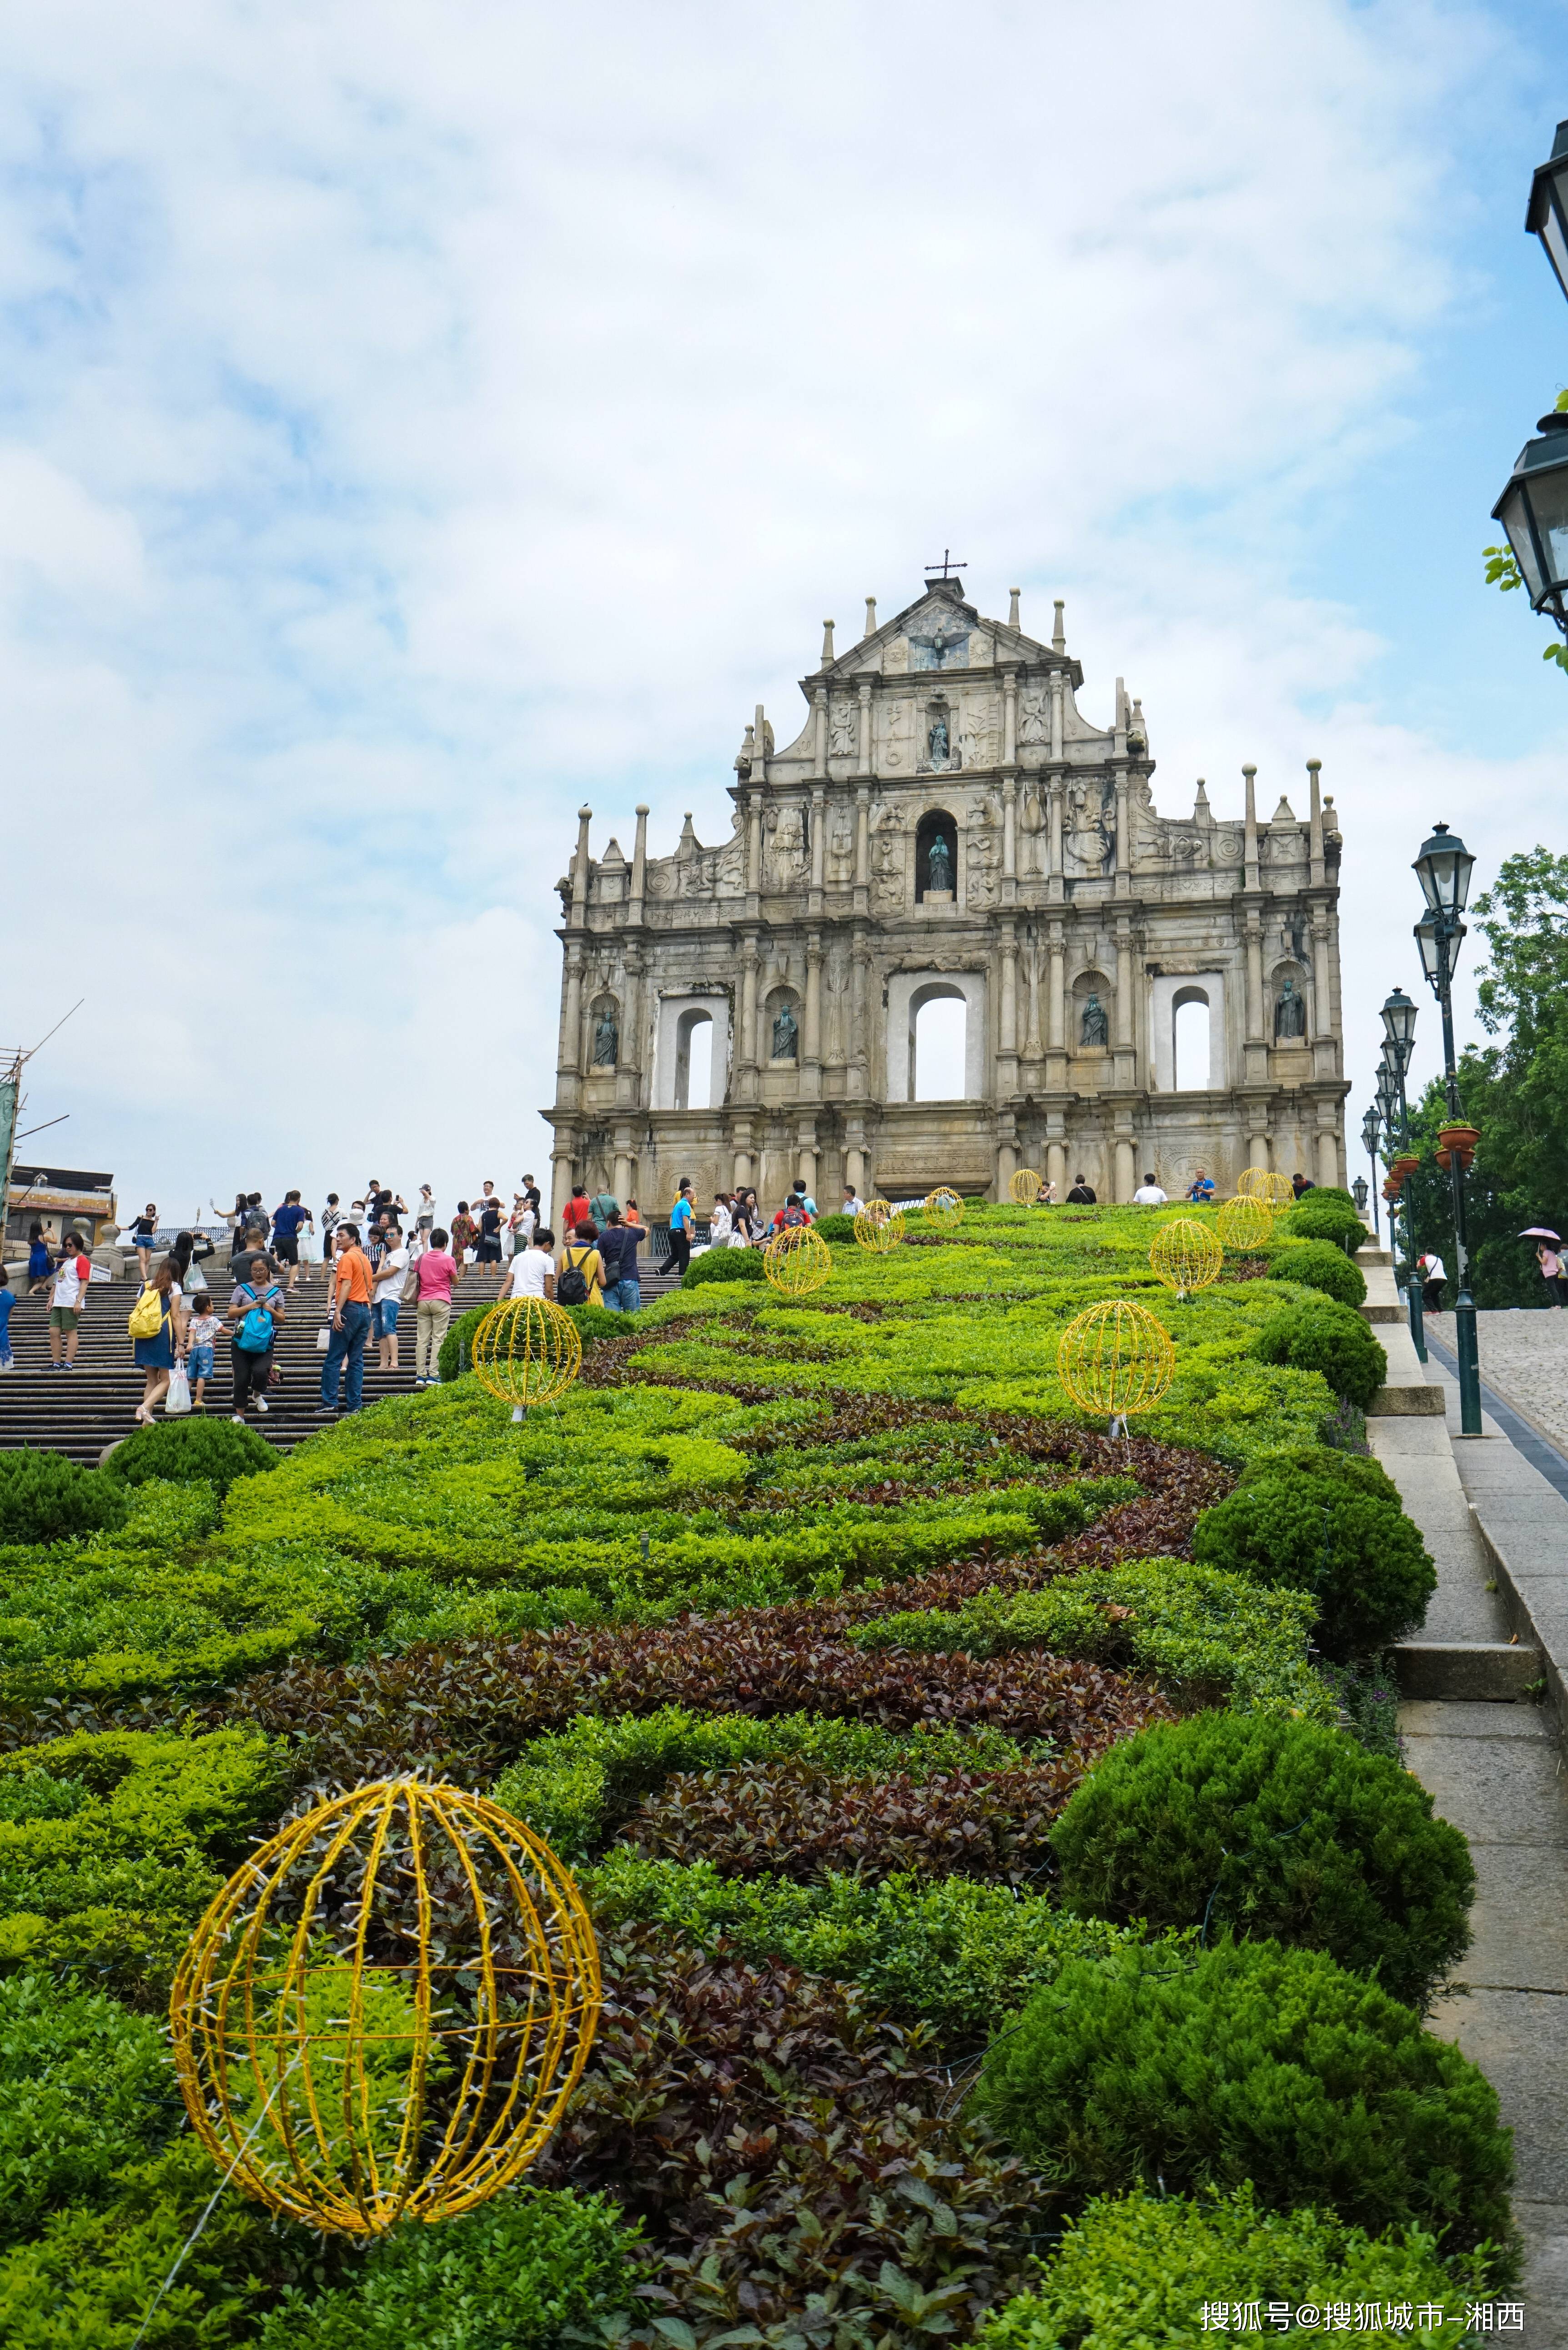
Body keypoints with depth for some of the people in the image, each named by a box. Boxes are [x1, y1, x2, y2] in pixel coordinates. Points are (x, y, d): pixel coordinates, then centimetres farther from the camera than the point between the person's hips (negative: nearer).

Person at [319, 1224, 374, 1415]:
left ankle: (329, 1401, -6)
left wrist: (338, 1311, -23)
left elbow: (346, 1285, -17)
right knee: (356, 1360, 7)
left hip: (350, 1309, -8)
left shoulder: (347, 1257, -6)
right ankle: (354, 1403, 4)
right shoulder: (365, 1258, 19)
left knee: (333, 1359, -4)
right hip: (365, 1310, 8)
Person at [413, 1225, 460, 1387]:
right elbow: (455, 1281, 6)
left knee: (422, 1339, 4)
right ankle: (432, 1375, -9)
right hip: (441, 1302, -3)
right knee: (438, 1339, -3)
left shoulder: (422, 1258, 7)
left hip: (423, 1301, 4)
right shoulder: (449, 1260, -3)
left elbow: (417, 1278, 13)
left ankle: (420, 1375, 0)